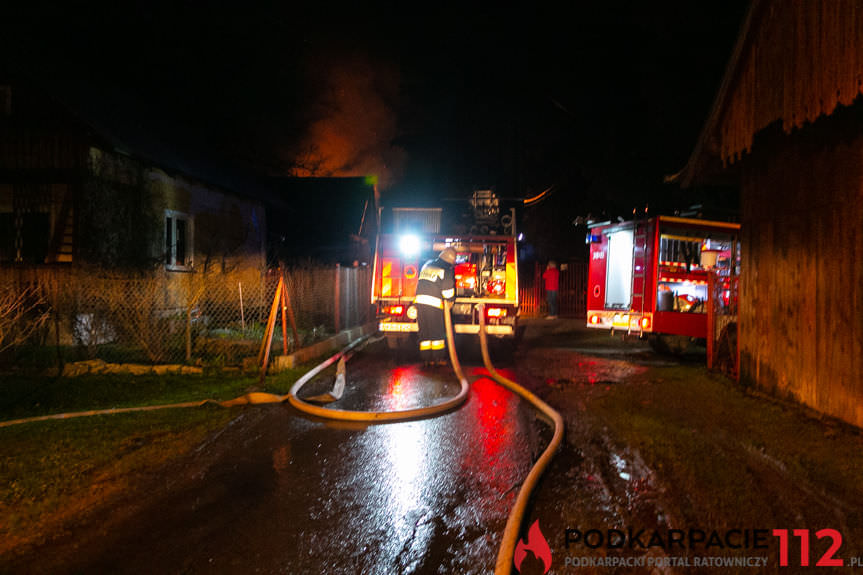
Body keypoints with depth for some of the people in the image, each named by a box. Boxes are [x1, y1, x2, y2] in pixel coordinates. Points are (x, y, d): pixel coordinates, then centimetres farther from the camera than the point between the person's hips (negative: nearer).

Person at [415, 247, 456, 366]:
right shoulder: (446, 271, -4)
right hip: (434, 302, -6)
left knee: (424, 332, 10)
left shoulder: (427, 264, 16)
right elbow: (448, 289, -3)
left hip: (420, 299, 6)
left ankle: (426, 358, 13)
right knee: (437, 332, 5)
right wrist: (450, 300, 16)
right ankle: (438, 357, 7)